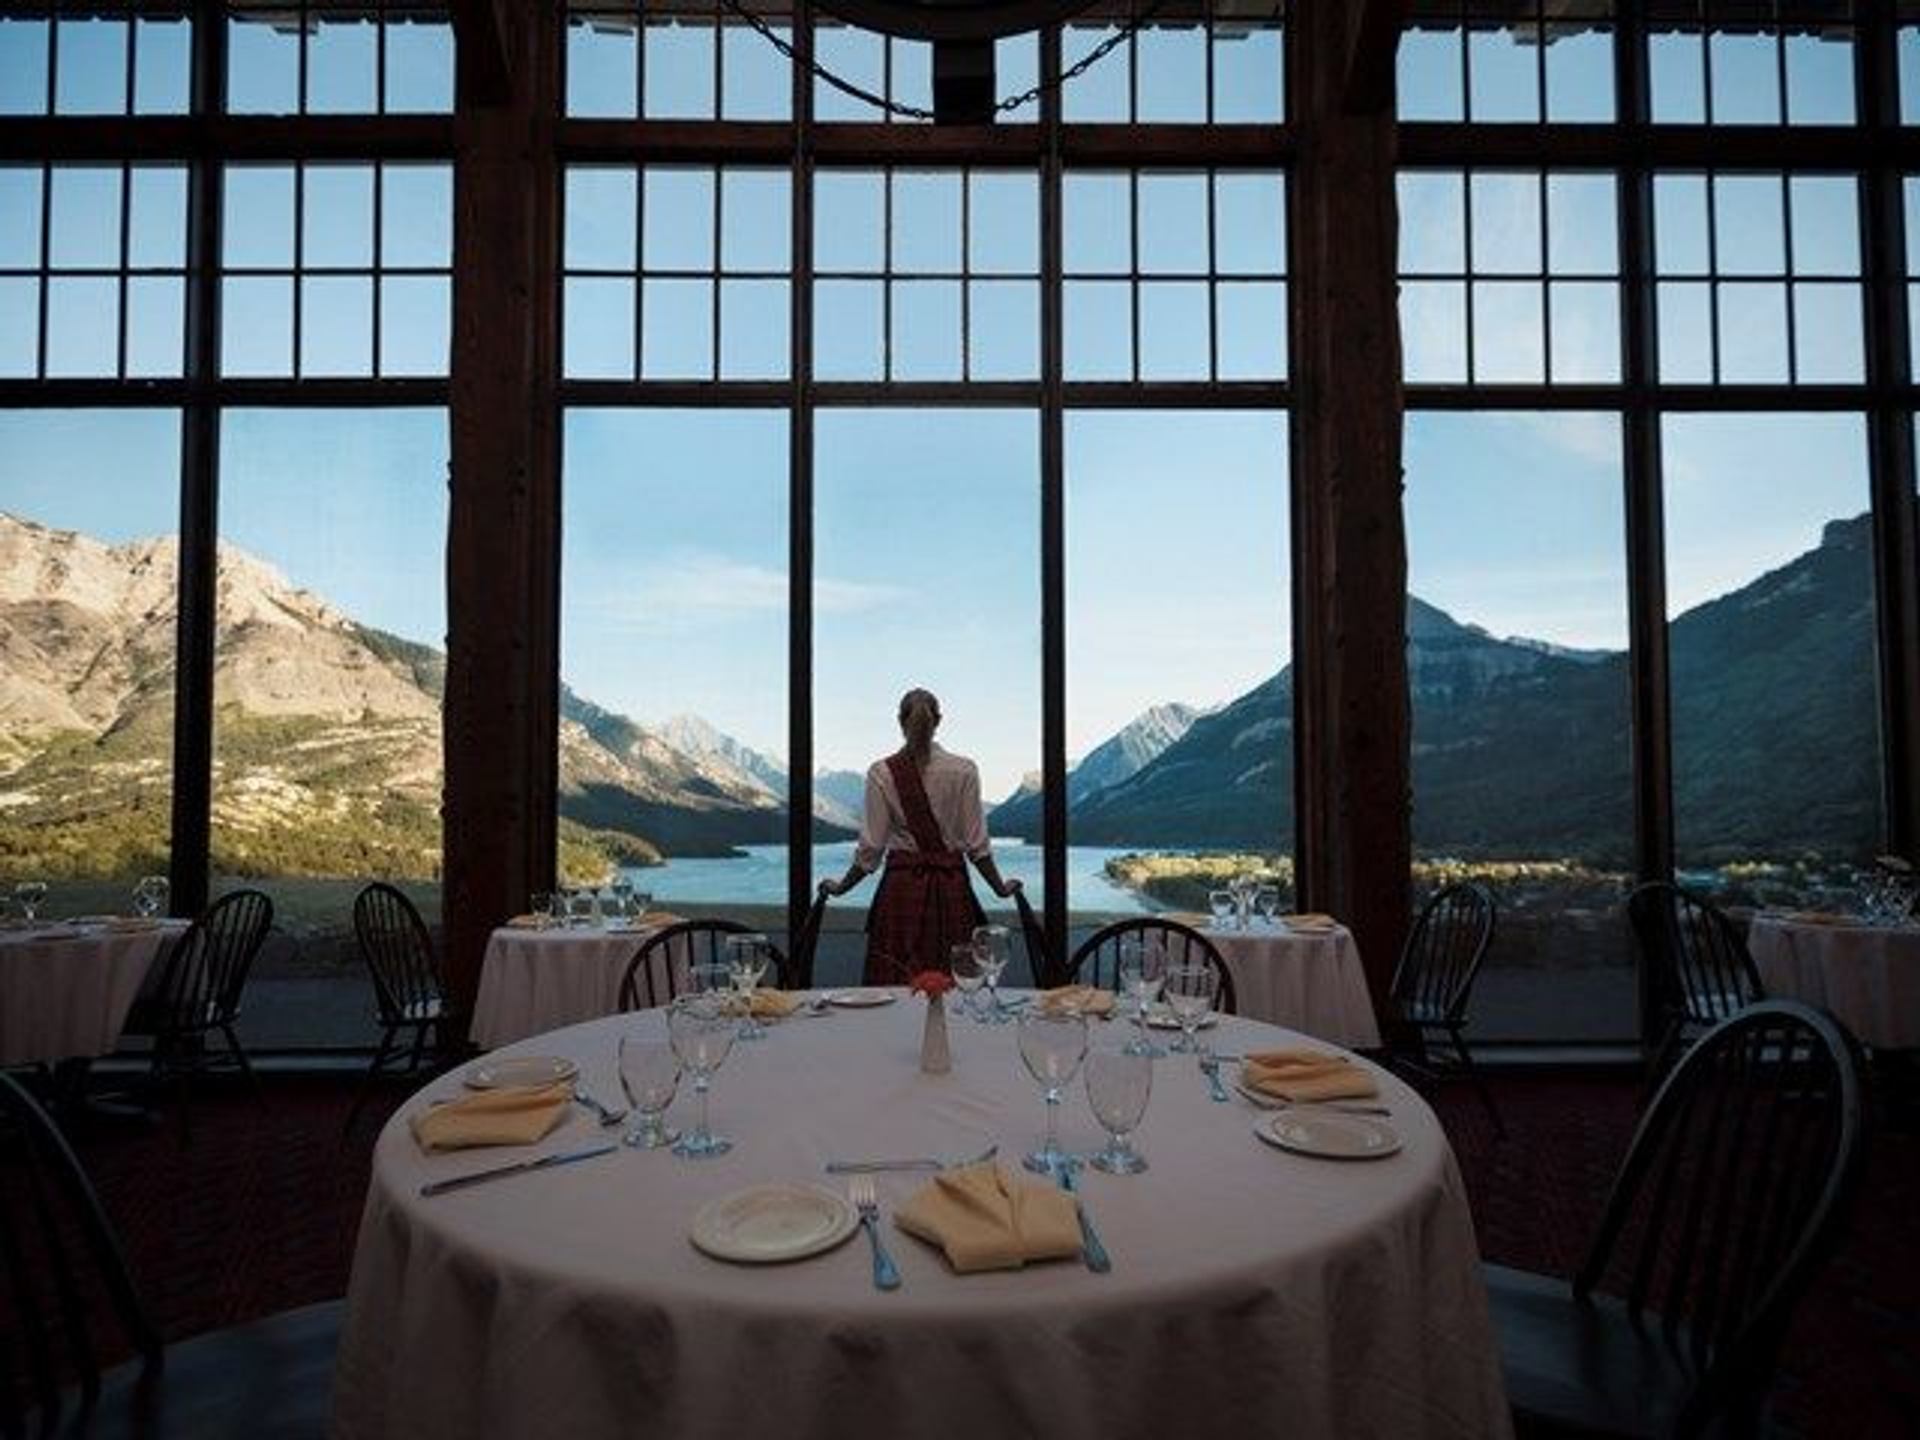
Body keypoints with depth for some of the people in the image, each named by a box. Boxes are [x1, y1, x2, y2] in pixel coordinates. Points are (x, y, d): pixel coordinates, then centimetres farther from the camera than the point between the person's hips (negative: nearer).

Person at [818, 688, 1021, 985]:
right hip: (951, 887, 0)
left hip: (902, 887, 0)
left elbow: (871, 848, -3)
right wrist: (1000, 887, 11)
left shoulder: (881, 773, -3)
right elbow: (976, 844, -2)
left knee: (898, 989, 4)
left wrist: (840, 887, 11)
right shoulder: (964, 771, -2)